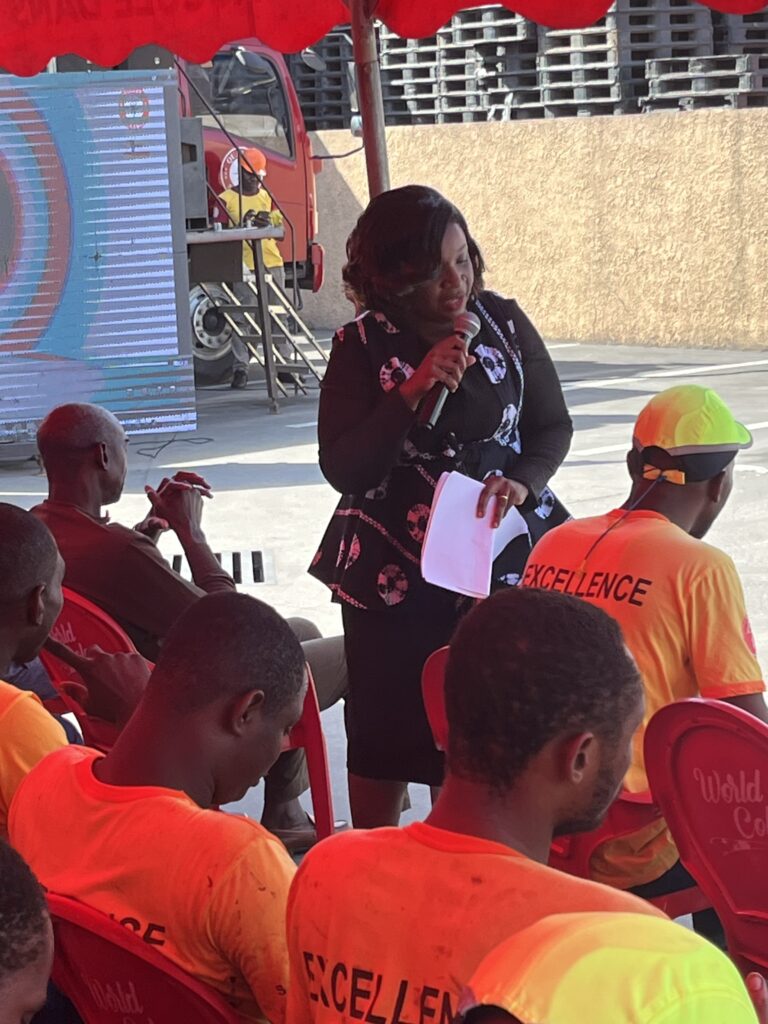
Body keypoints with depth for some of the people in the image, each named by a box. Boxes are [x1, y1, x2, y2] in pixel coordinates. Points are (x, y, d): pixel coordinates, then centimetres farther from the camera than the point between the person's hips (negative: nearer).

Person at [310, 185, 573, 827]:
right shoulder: (363, 347, -7)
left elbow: (552, 424, 5)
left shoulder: (502, 322, -2)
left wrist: (522, 482, -15)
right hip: (396, 569, -1)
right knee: (386, 735, 8)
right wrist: (412, 392, -22)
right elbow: (341, 468, -12)